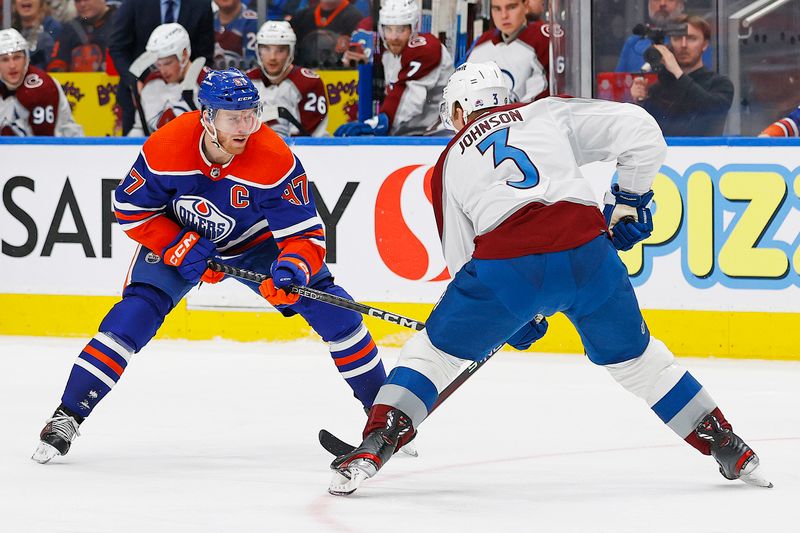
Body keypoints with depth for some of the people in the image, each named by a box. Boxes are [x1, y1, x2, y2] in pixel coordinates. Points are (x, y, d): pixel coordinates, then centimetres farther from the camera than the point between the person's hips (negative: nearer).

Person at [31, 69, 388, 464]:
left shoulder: (276, 160, -32)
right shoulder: (166, 148, -30)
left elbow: (305, 234, -28)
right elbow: (130, 208, -15)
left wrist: (292, 269, -49)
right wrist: (181, 249, -24)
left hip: (256, 243, 0)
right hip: (178, 237, 0)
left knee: (330, 308, -12)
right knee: (136, 311, -19)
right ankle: (68, 415, -10)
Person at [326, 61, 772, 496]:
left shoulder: (450, 163, 25)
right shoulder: (547, 114, 23)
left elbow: (462, 258, 24)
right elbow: (639, 129, 13)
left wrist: (515, 317, 34)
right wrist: (630, 198, 26)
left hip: (504, 264, -2)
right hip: (587, 253, 2)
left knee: (435, 352, 19)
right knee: (634, 356, 24)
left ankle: (372, 451, 8)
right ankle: (732, 452, 28)